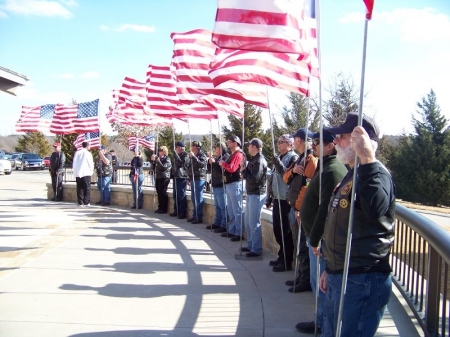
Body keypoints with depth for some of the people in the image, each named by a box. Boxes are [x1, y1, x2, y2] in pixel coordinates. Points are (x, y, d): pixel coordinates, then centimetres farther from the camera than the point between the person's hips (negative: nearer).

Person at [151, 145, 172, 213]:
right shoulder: (159, 158, 17)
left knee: (163, 193, -5)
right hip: (158, 177, 8)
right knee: (159, 193, 9)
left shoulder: (167, 159, -6)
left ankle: (164, 209, 0)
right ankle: (160, 207, 15)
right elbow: (154, 167, 20)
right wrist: (153, 160, 5)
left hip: (164, 178, -8)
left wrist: (157, 160, -21)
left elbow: (163, 167, -19)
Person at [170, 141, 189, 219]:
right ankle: (176, 211, 19)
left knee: (181, 195, -8)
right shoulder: (177, 155, 18)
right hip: (176, 176, 9)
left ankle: (183, 213, -5)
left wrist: (175, 153, -21)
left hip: (181, 177, -9)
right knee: (175, 195, 11)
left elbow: (181, 163, -23)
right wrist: (173, 173, 17)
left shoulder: (185, 155, -8)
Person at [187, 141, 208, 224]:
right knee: (193, 198, 12)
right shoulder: (193, 156, 18)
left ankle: (199, 217, -6)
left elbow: (202, 164, -24)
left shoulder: (202, 155, -6)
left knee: (198, 198, -8)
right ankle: (195, 215, 19)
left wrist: (193, 157, -25)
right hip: (193, 179, 9)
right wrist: (189, 179, 21)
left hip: (199, 179, -9)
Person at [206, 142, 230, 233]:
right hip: (215, 185, 10)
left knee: (223, 206, -7)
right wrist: (210, 161, 3)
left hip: (221, 185, -10)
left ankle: (224, 225, -6)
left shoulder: (226, 157, -11)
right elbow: (210, 170, 17)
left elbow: (221, 170, -21)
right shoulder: (217, 158, 17)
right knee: (217, 206, 16)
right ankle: (217, 223, 25)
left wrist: (213, 163, -13)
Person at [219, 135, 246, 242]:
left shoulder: (238, 154, -12)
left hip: (235, 184, -11)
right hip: (229, 184, 11)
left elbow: (232, 168, -22)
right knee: (230, 209, 15)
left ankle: (239, 233, -4)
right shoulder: (233, 154, 20)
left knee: (237, 210, -7)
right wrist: (223, 164, 1)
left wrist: (223, 163, -9)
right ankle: (232, 231, 23)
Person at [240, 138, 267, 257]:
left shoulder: (259, 161, -17)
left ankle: (256, 249, 3)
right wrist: (244, 168, -3)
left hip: (257, 195, -10)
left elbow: (254, 179, -23)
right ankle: (251, 245, 28)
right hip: (251, 194, 10)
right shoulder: (254, 159, 13)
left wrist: (243, 170, -12)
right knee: (248, 222, 17)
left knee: (254, 223, -4)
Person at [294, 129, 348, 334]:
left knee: (320, 281, 1)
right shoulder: (327, 166, 14)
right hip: (318, 235, 10)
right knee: (319, 281, 18)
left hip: (322, 237, -10)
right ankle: (323, 320, 29)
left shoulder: (332, 171, -20)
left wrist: (315, 238, -21)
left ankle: (323, 324, 14)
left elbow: (326, 209, -25)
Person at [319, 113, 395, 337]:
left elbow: (375, 209, -38)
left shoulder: (376, 173, -14)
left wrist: (367, 158, -40)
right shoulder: (351, 176, 17)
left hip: (363, 280, -10)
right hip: (339, 278, 10)